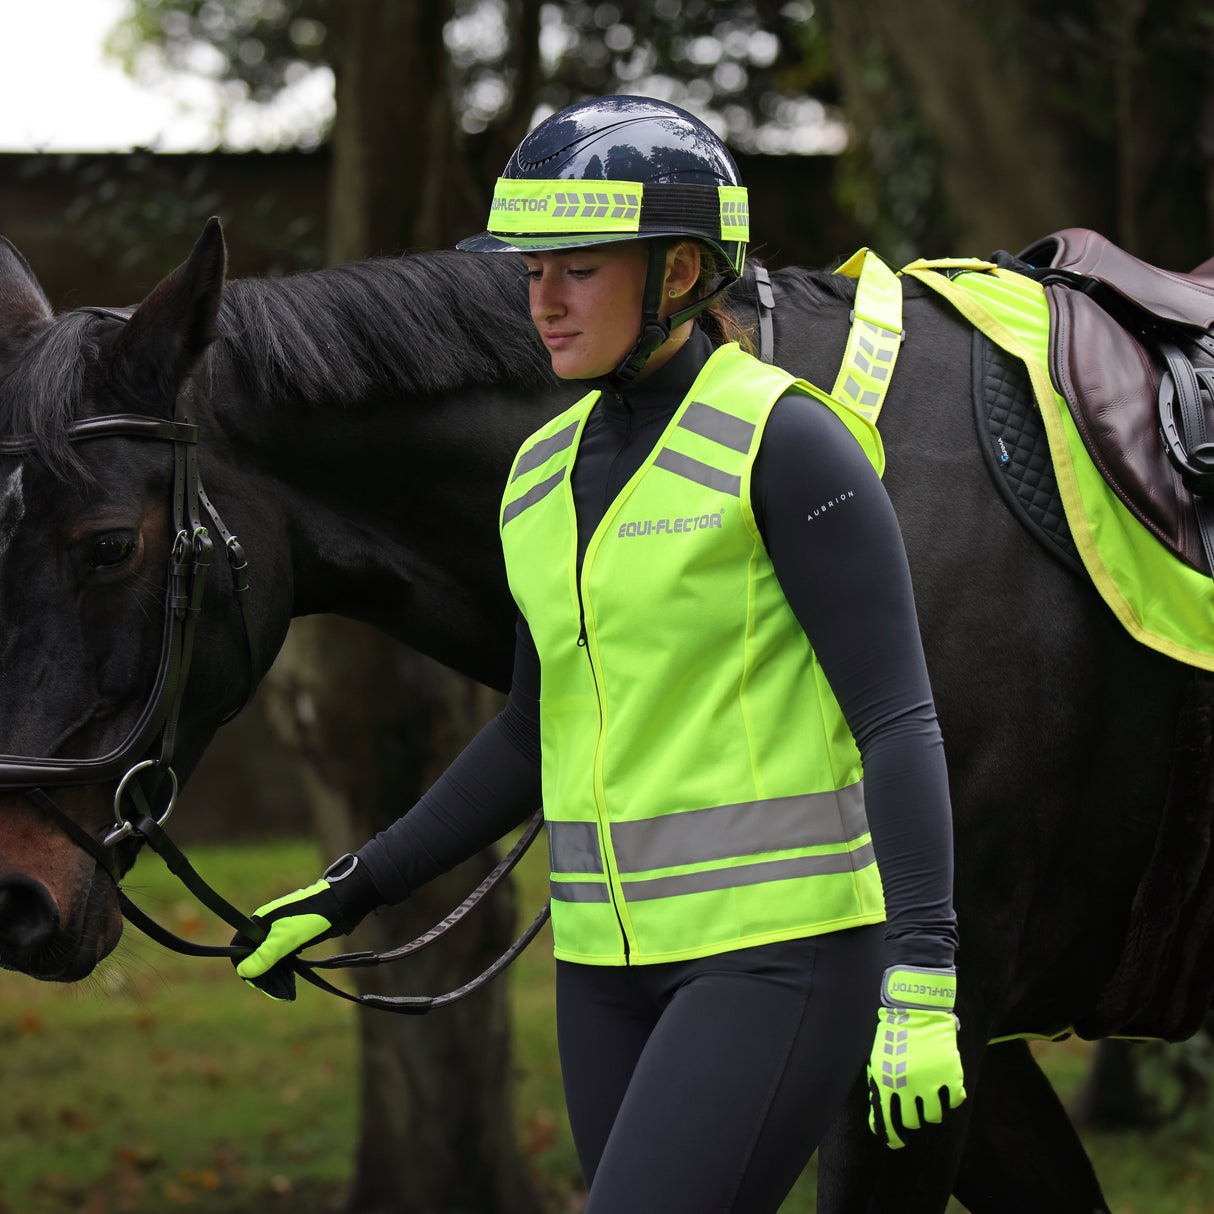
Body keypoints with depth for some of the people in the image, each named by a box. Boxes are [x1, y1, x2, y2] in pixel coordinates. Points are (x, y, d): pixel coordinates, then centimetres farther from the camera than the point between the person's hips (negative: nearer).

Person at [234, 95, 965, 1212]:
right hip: (611, 954, 7)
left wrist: (920, 985, -21)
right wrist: (354, 891, 19)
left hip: (783, 946, -7)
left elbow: (899, 723, -13)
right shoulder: (546, 472, 11)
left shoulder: (786, 442, -10)